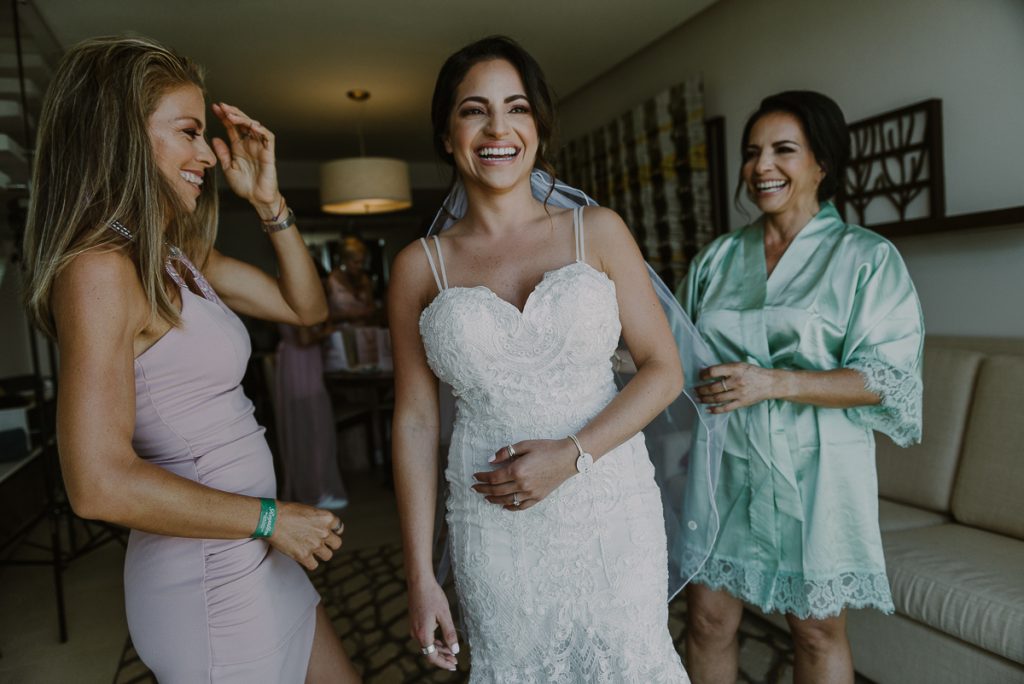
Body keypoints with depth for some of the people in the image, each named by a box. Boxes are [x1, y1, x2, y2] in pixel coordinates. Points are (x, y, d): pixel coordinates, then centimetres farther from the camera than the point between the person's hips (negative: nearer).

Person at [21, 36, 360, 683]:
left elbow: (306, 307, 11)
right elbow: (99, 483, -26)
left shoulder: (182, 258, 7)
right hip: (210, 579, -8)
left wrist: (269, 200, 2)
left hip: (253, 558, 9)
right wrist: (271, 518, -17)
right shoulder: (100, 269, -20)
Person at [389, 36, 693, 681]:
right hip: (495, 526, 1)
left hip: (611, 509, 0)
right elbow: (415, 421, 1)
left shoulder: (598, 231, -2)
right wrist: (421, 575, 1)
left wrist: (571, 455, -15)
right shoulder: (419, 266, -1)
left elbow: (664, 369, -1)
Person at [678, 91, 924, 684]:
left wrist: (772, 383, -21)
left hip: (813, 468, -3)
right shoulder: (718, 258, 8)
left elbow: (886, 379, -10)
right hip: (725, 462, 3)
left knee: (818, 633, 13)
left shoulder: (866, 257, -4)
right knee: (708, 617, 10)